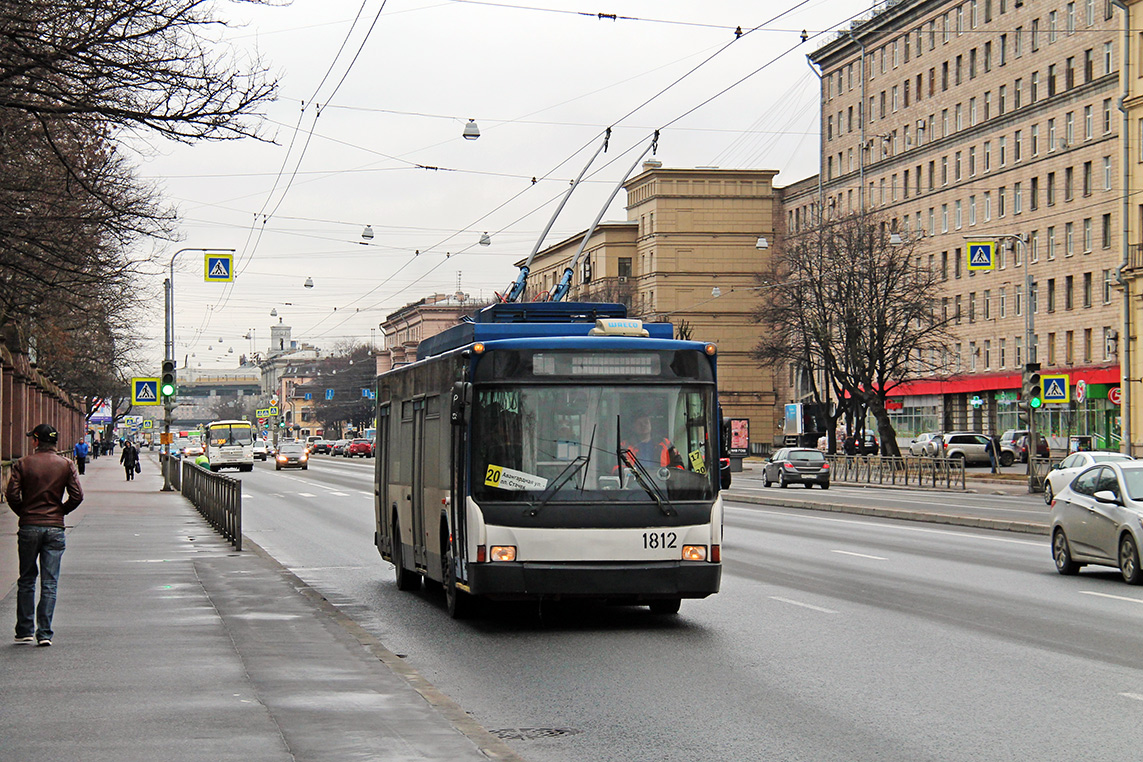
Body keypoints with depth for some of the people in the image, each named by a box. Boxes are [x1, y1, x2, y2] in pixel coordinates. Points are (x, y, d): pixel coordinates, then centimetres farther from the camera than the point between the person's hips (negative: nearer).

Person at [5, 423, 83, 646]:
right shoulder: (66, 465, 1)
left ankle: (25, 631, 12)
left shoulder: (23, 464, -2)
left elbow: (12, 494, -8)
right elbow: (77, 496, -6)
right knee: (49, 583, 2)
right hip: (55, 528, 0)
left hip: (29, 527, 0)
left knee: (26, 581, 12)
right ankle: (44, 633, -3)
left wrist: (23, 513, 8)